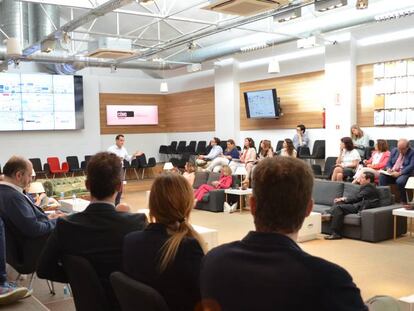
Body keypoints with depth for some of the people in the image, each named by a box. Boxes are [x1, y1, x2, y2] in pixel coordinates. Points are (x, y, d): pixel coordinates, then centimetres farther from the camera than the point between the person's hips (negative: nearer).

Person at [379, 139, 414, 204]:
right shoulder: (394, 151, 14)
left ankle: (404, 201, -18)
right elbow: (389, 162, 15)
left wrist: (399, 173, -25)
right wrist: (388, 169, -9)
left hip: (405, 173, -5)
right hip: (392, 172, 5)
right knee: (382, 176, -24)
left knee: (400, 181, -36)